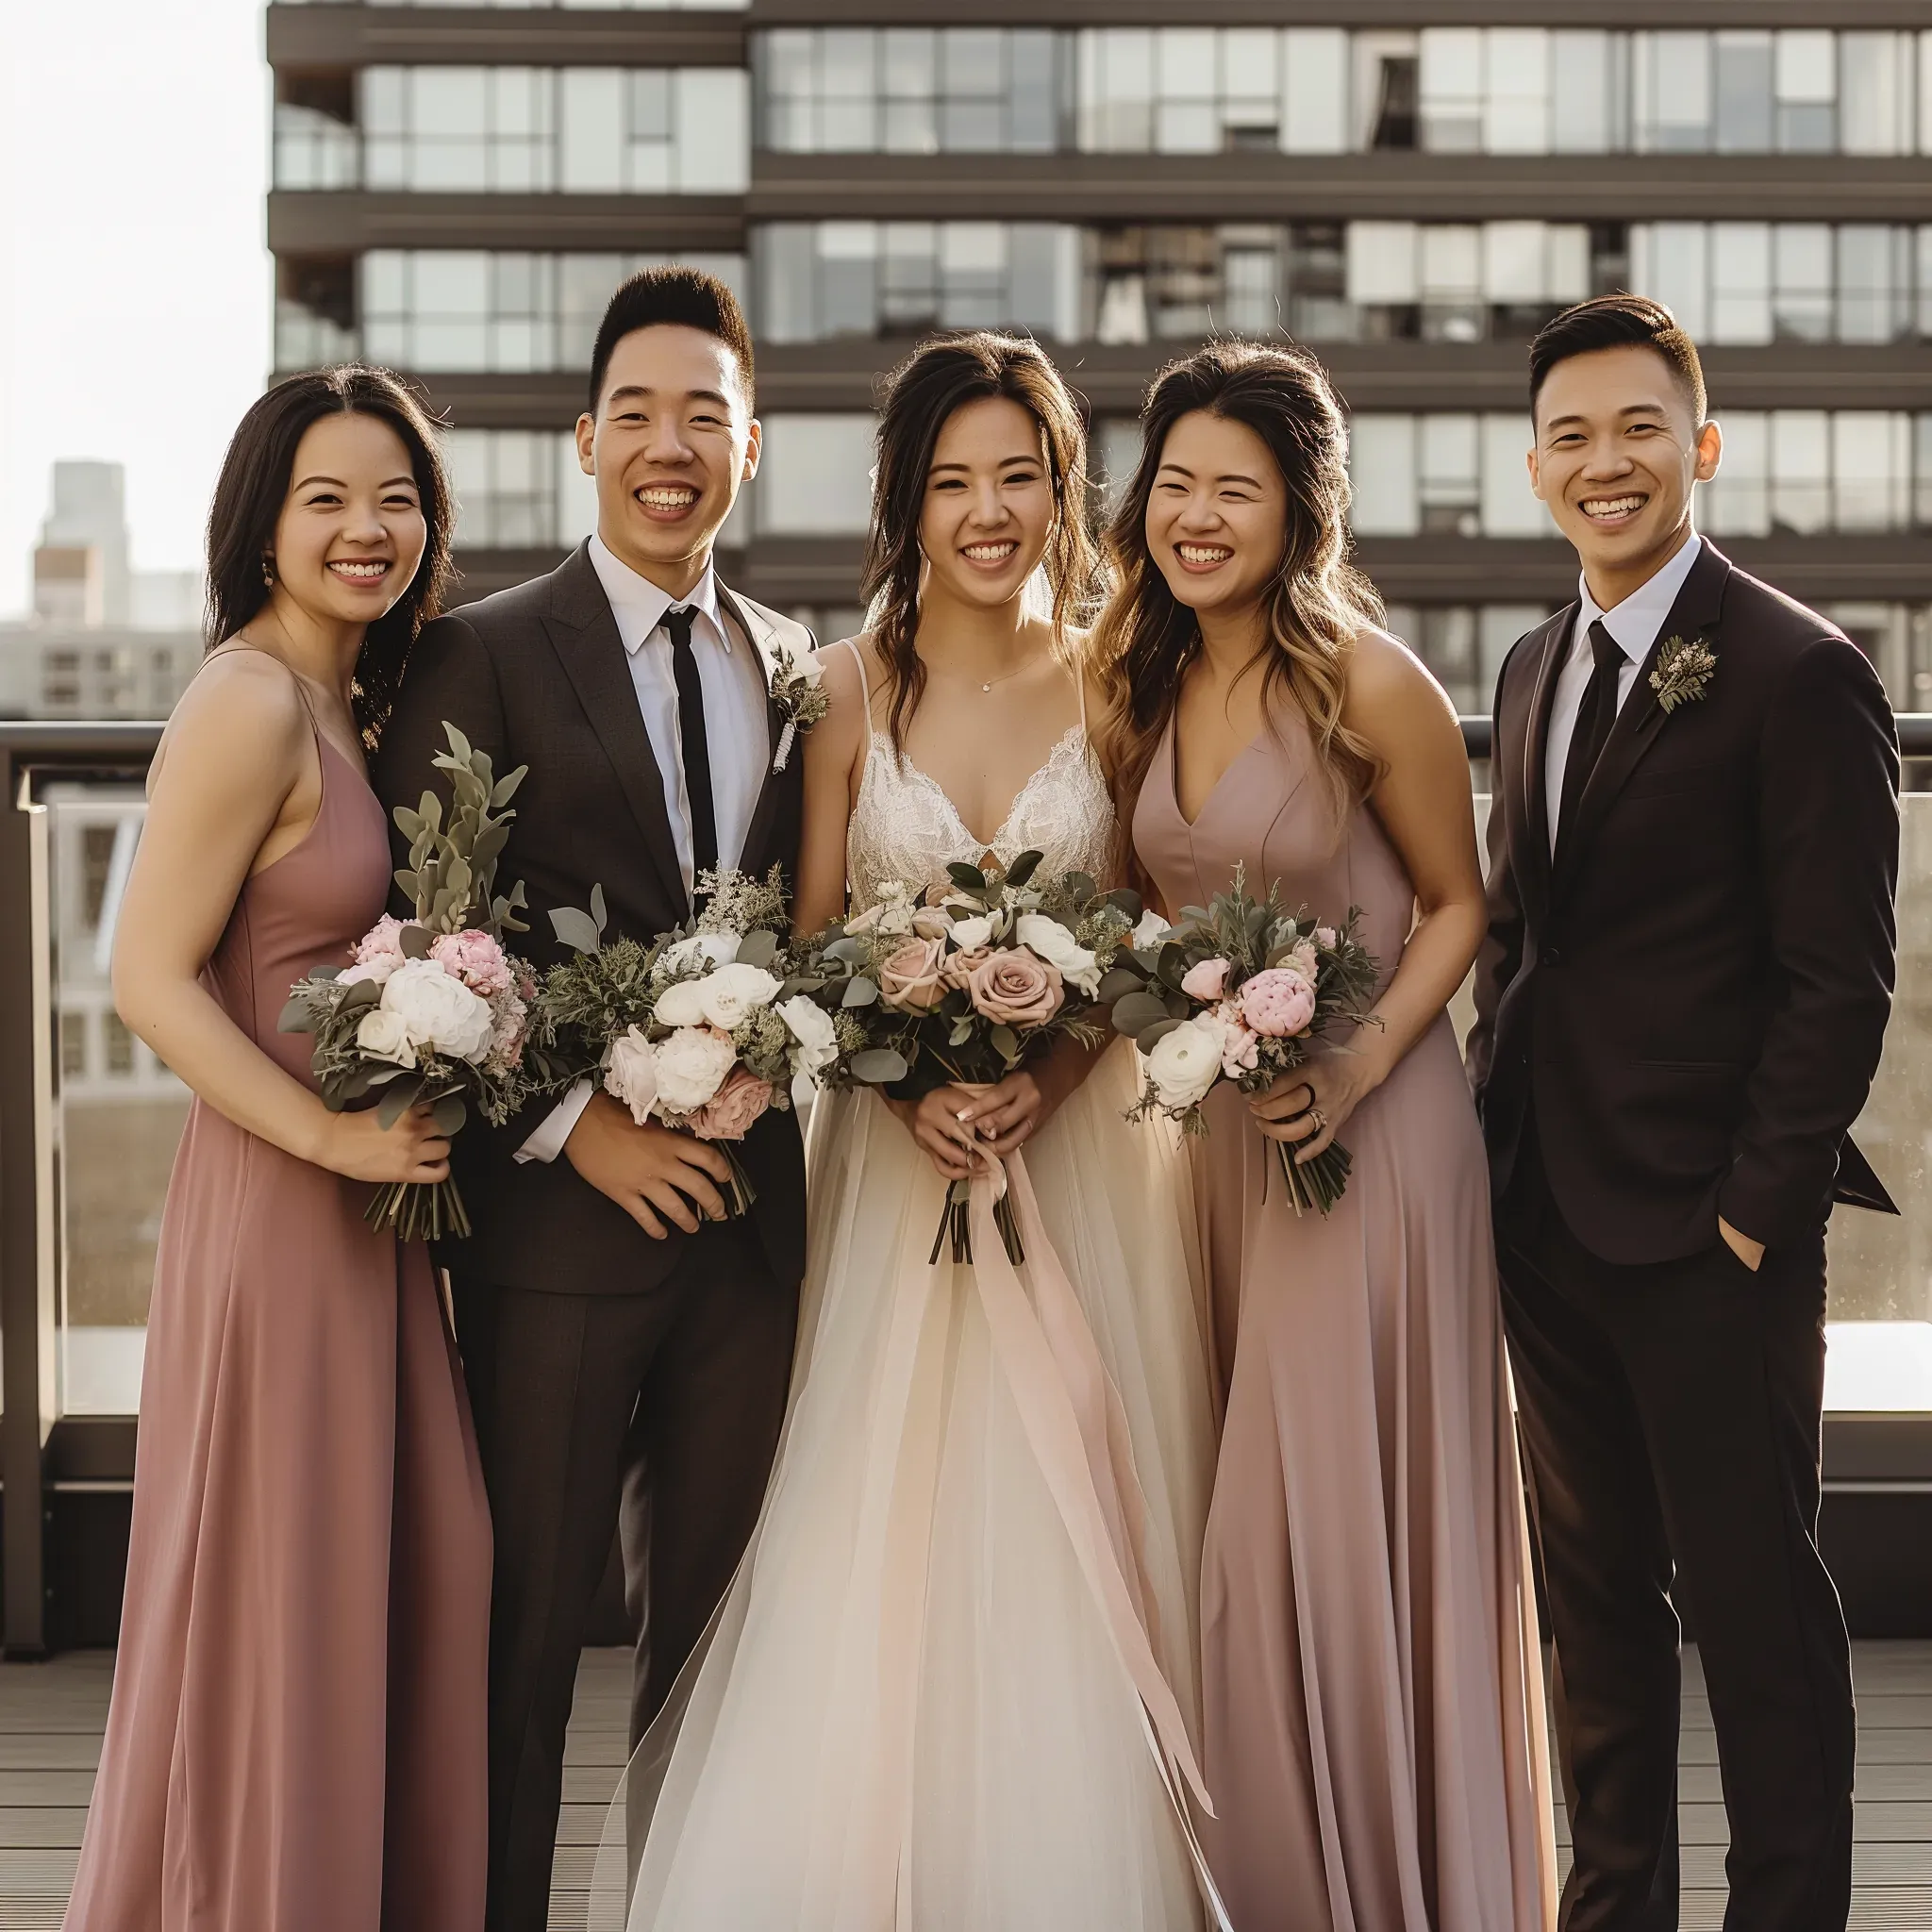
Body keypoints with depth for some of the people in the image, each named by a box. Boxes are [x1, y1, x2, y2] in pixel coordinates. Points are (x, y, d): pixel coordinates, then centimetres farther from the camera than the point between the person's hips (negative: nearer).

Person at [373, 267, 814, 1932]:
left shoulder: (794, 667, 11)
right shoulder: (484, 655, -4)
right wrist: (574, 1123, -13)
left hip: (751, 1213, 4)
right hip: (560, 1211, -4)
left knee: (719, 1616, 11)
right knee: (526, 1624, 4)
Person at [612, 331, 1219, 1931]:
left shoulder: (1115, 684, 2)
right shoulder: (849, 690, 1)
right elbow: (807, 951, 1)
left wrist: (1050, 1073, -16)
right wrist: (912, 1083, -16)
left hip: (1086, 1148, 0)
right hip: (896, 1148, 0)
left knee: (1072, 1541, 1)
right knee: (874, 1542, -3)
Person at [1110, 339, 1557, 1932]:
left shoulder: (1371, 685, -13)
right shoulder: (1151, 688, 5)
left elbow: (1457, 905, -5)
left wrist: (1361, 1063, -17)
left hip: (1370, 1131, -6)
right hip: (1219, 1132, 6)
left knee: (1346, 1525, -3)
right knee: (1249, 1533, 11)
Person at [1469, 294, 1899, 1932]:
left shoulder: (1798, 672, -10)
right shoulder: (1538, 669, 14)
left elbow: (1840, 979, -13)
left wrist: (1760, 1207, -15)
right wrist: (1494, 1136, 9)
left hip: (1709, 1229, -7)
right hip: (1550, 1221, 7)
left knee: (1756, 1600, 2)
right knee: (1597, 1592, 15)